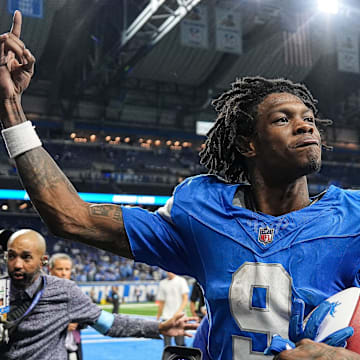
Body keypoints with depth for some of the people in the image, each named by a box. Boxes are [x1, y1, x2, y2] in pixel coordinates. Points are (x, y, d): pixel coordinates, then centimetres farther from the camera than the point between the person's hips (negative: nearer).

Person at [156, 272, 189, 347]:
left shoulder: (181, 281, 2)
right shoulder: (162, 283, 12)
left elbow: (185, 298, -5)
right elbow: (161, 302, 16)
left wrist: (180, 311, -20)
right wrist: (158, 318, 12)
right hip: (166, 317, 3)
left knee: (180, 343, -4)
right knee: (167, 344, 0)